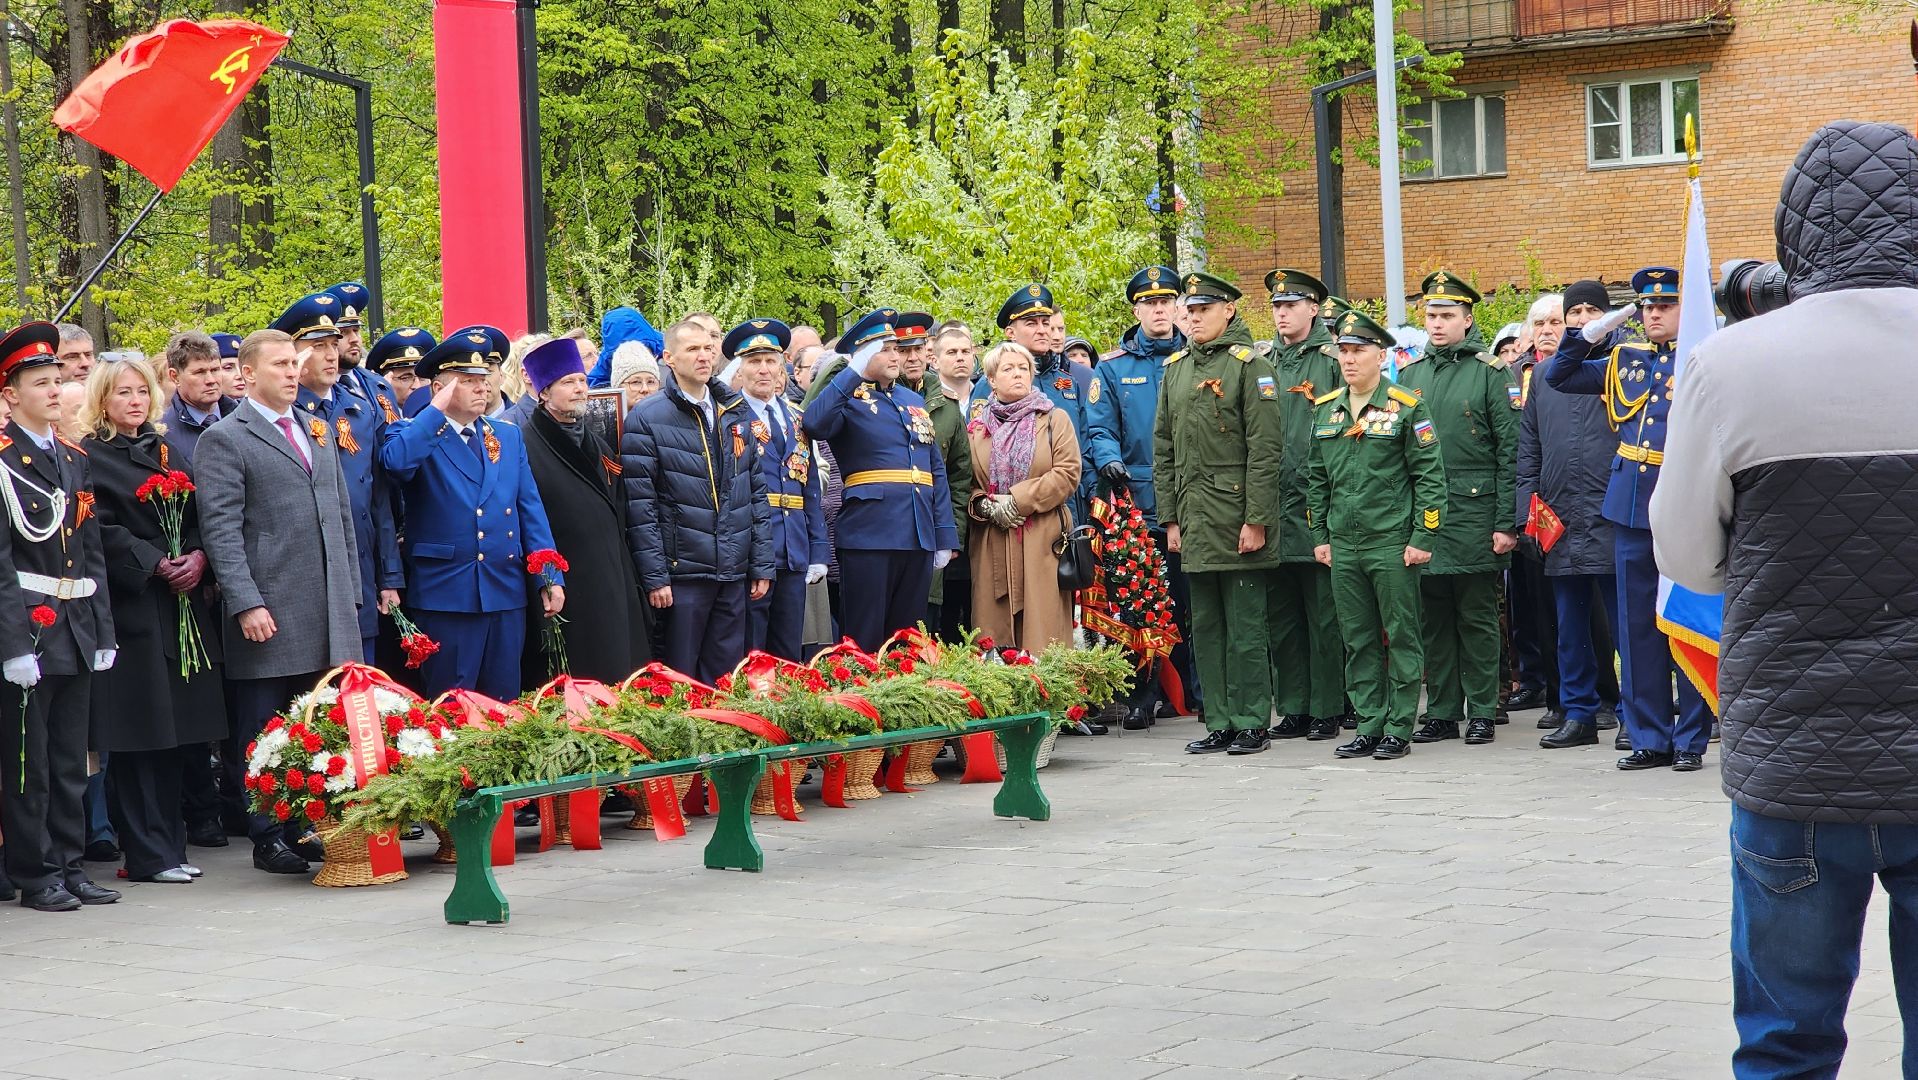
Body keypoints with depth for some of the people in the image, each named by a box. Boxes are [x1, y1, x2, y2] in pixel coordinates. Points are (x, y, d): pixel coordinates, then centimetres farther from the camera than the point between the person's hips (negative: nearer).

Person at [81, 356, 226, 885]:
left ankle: (170, 845, 13)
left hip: (182, 604, 6)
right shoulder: (90, 458, -2)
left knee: (176, 730, 6)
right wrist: (157, 565, -18)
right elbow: (102, 530, -12)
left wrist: (197, 558, -6)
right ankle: (148, 853, -1)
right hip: (131, 605, -6)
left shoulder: (164, 452, 17)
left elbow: (197, 514, 13)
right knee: (140, 730, -5)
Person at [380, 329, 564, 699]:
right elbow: (396, 462, -24)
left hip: (507, 594, 5)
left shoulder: (509, 436, 15)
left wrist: (550, 577, 4)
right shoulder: (415, 434, 0)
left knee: (504, 705, 8)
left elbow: (530, 509, 12)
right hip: (445, 593, -5)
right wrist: (437, 410, -14)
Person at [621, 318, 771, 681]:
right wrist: (654, 577, -12)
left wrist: (762, 565, 8)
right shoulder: (647, 418, -5)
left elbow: (757, 491, 14)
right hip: (681, 572, -5)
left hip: (734, 572, 5)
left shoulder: (736, 412, 12)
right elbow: (640, 505, -8)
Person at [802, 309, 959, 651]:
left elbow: (936, 470, 18)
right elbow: (814, 424, -23)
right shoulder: (848, 399, 0)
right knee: (864, 640, -3)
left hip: (918, 537, 6)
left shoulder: (914, 401, 19)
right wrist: (854, 373, -21)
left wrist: (945, 537, 11)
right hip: (869, 535, -6)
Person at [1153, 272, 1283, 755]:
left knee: (1245, 627, -2)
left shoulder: (1250, 366, -6)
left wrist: (1257, 520, -15)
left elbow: (1265, 449, -11)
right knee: (1206, 627, 9)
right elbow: (1163, 449, 16)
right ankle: (1219, 724, 15)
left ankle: (1252, 724, 4)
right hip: (1194, 522, 7)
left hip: (1237, 518, -7)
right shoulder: (1175, 369, 13)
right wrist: (1170, 519, 10)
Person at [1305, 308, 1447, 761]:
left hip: (1393, 545, -5)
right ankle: (1369, 727, 15)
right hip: (1343, 547, 5)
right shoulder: (1326, 410, 11)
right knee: (1358, 641, 9)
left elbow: (1430, 476, -6)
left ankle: (1399, 729, 6)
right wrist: (1319, 536, 13)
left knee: (1402, 638, 1)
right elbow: (1316, 480, 18)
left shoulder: (1406, 407, -5)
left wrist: (1423, 538, -11)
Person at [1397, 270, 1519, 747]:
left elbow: (1509, 452, -5)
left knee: (1477, 617, 1)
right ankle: (1441, 712, 15)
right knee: (1433, 618, 8)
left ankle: (1482, 712, 8)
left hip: (1473, 513, -4)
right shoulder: (1410, 374, 11)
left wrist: (1506, 523, -10)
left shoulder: (1490, 372, -2)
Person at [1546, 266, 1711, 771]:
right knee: (1636, 627, 8)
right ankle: (1648, 738, 15)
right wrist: (1589, 335, 8)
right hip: (1631, 508, 5)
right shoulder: (1624, 359, 13)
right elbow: (1559, 377, 19)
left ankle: (1691, 739, 9)